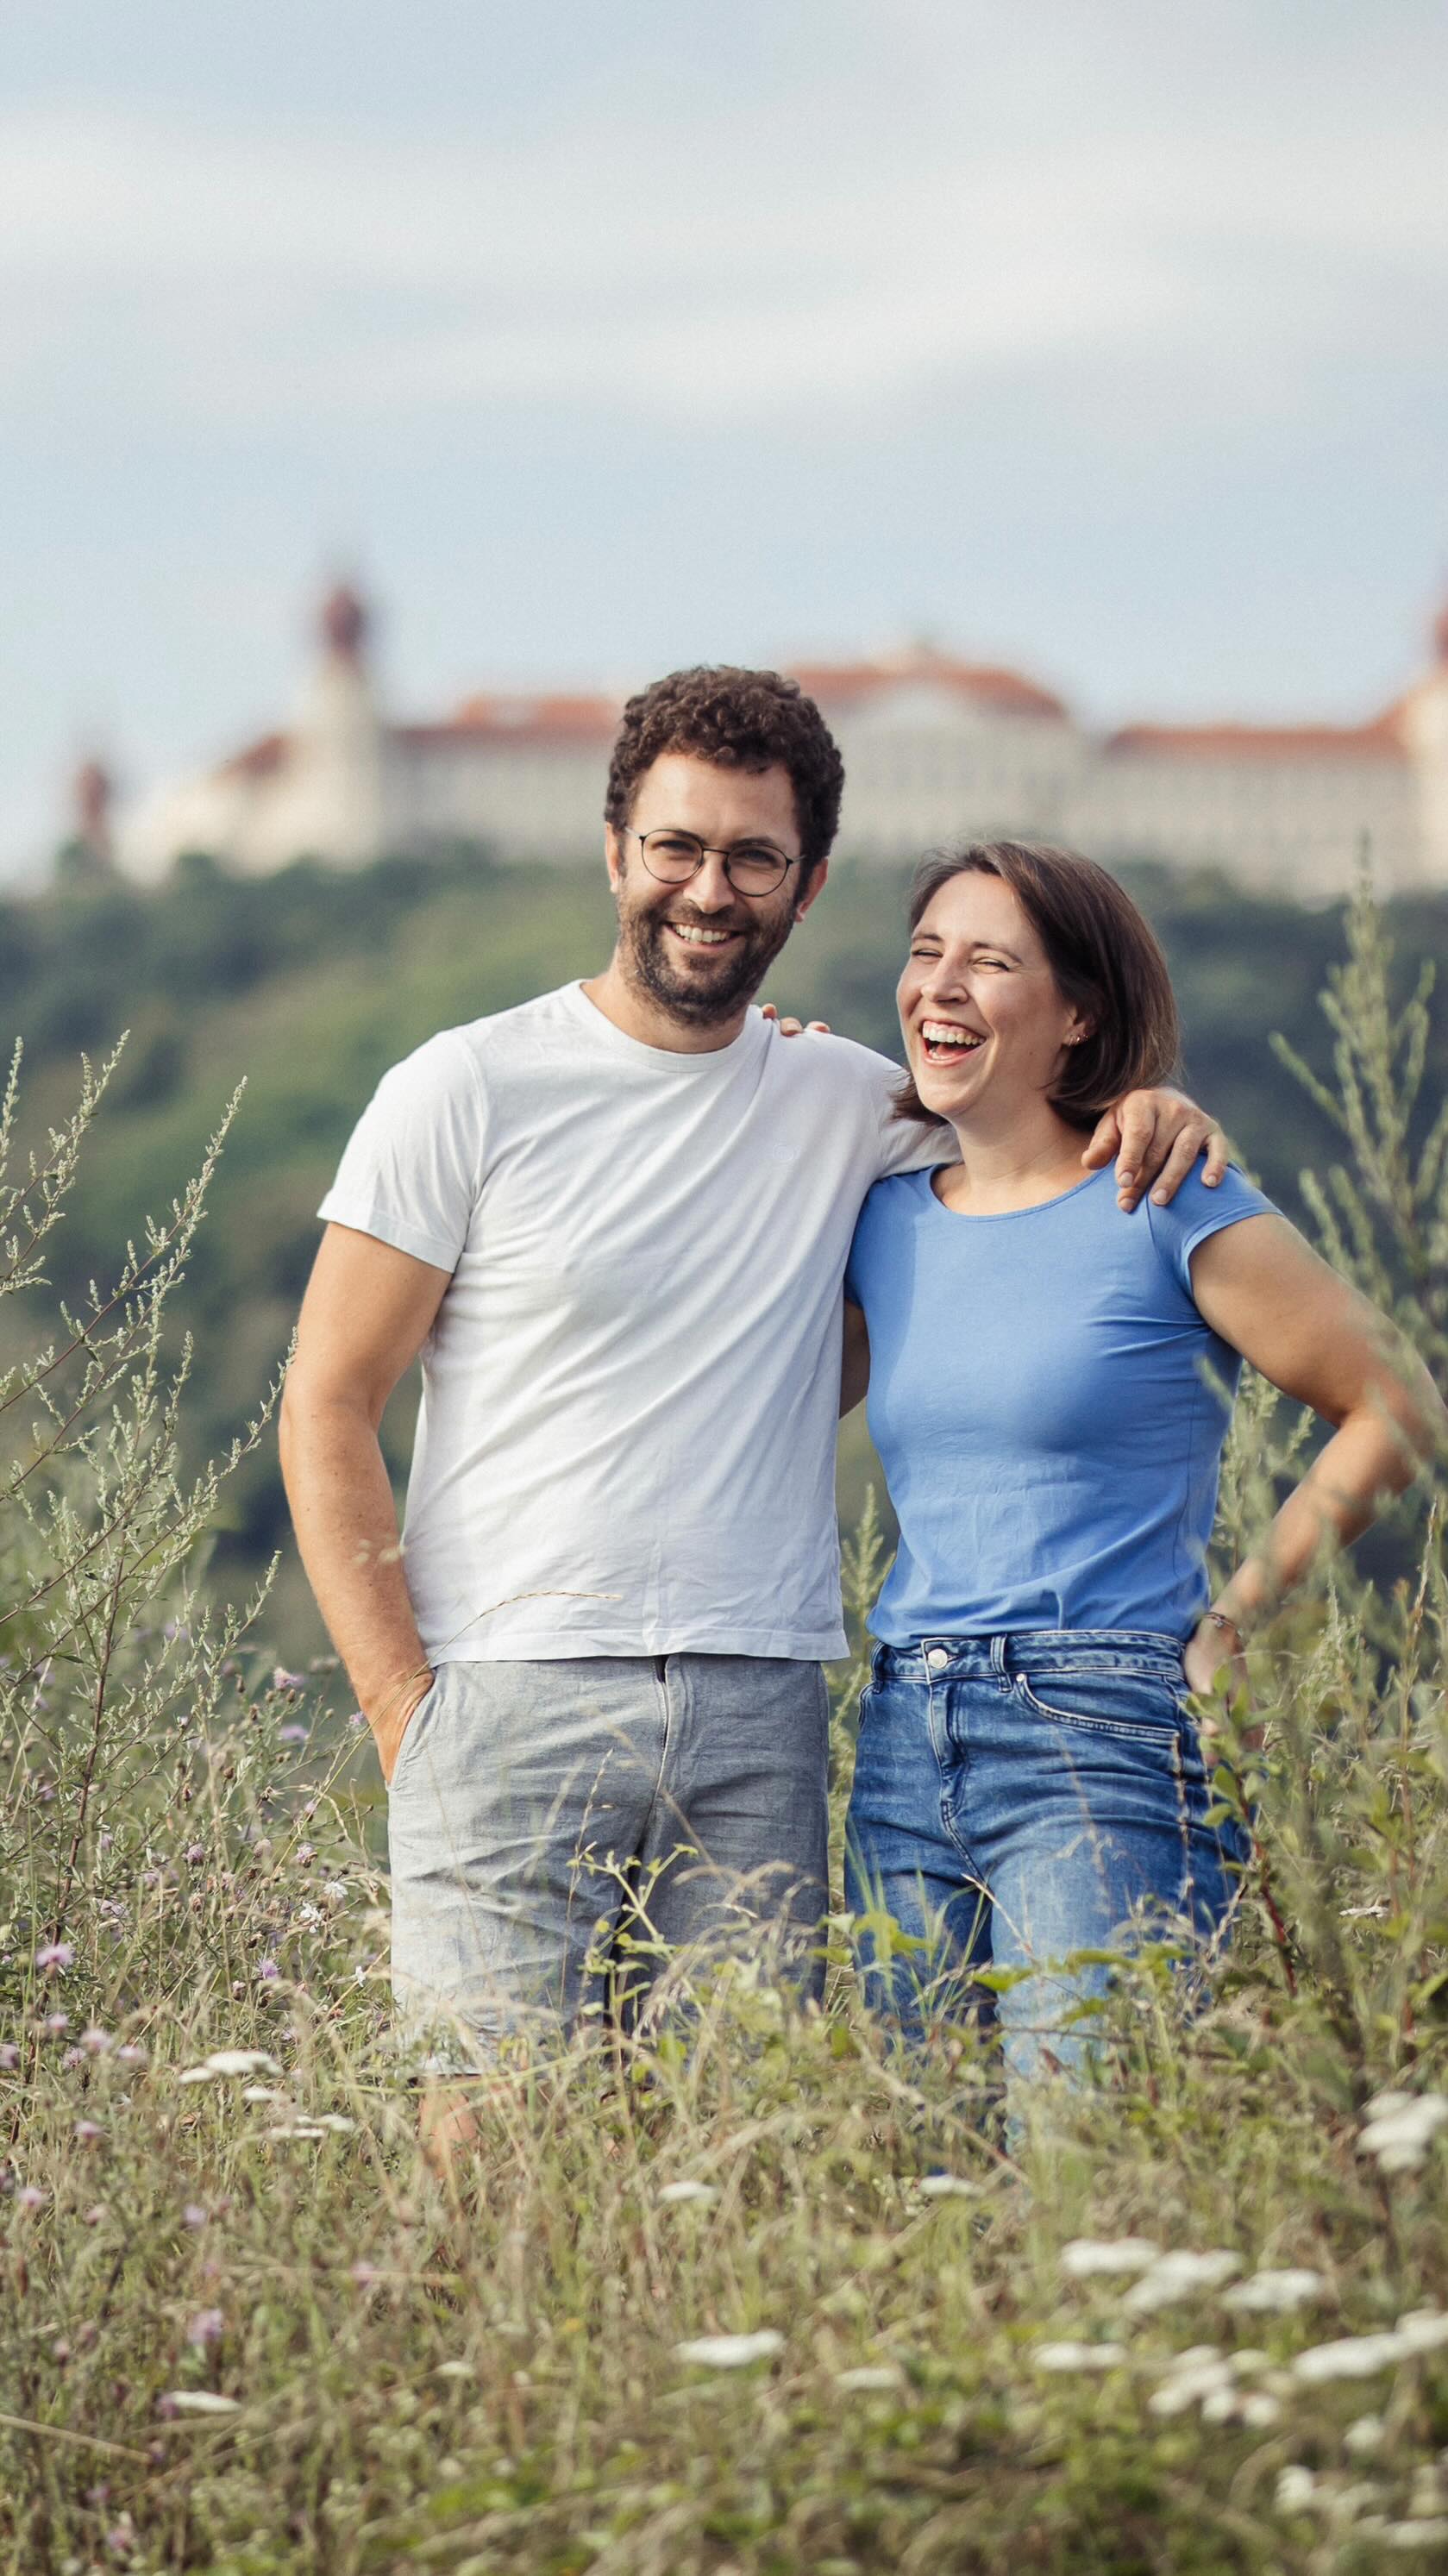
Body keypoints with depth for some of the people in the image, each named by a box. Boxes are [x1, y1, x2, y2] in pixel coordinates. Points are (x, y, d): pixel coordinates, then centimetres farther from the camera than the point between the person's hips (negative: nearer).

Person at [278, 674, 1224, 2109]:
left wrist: (1146, 1110, 3)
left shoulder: (845, 1104, 12)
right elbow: (327, 1409, 2)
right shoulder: (466, 1095, 2)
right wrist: (401, 1703, -8)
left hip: (757, 1720, 3)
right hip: (513, 1706, -3)